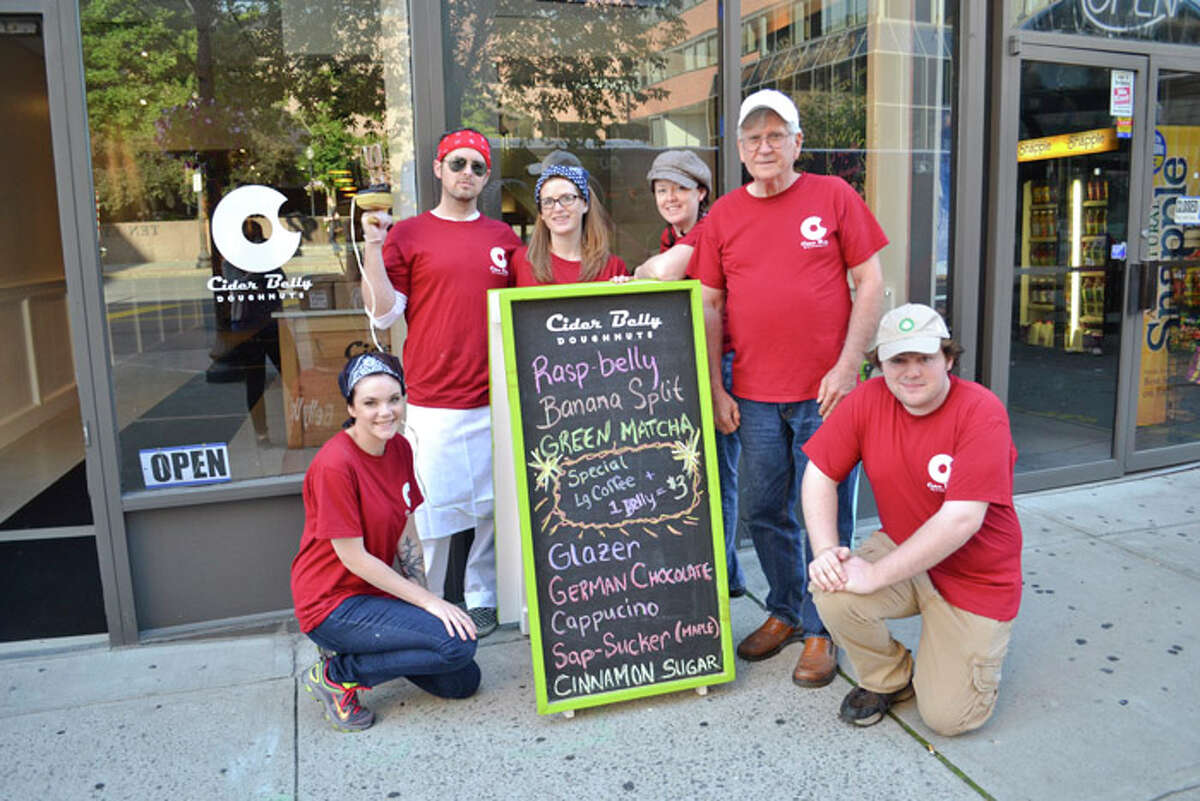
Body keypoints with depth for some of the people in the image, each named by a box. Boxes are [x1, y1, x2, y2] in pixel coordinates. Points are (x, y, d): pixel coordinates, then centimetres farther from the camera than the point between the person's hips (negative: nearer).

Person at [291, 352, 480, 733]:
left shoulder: (400, 448, 1)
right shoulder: (334, 464, -23)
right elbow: (353, 557, -20)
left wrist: (424, 599, -2)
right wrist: (429, 602, -17)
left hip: (376, 592, 8)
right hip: (333, 603, -8)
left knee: (463, 682, 6)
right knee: (458, 643, -21)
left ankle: (353, 647, 17)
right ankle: (336, 675, -4)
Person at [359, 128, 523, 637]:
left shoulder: (504, 237, 14)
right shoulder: (407, 234, 5)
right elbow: (383, 313, -1)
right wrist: (373, 245, -8)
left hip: (495, 401, 3)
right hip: (432, 403, -3)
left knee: (493, 505, 8)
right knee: (433, 506, 0)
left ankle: (481, 599, 22)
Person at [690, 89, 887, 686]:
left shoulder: (834, 196, 2)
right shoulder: (723, 216, 8)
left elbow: (870, 283, 1)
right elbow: (710, 306, 8)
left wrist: (846, 367, -8)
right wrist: (716, 390, 3)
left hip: (825, 391, -2)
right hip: (753, 396, 3)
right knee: (763, 512, 12)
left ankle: (819, 631, 21)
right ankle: (784, 612, 32)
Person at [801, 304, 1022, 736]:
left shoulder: (981, 412, -23)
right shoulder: (868, 400, -10)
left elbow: (961, 520, -28)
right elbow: (820, 474, -6)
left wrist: (875, 575, -28)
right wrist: (826, 550, -22)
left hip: (975, 576, -3)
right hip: (901, 551, 4)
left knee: (948, 717, -8)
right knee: (832, 592, -26)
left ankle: (972, 650, 28)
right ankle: (889, 679, 7)